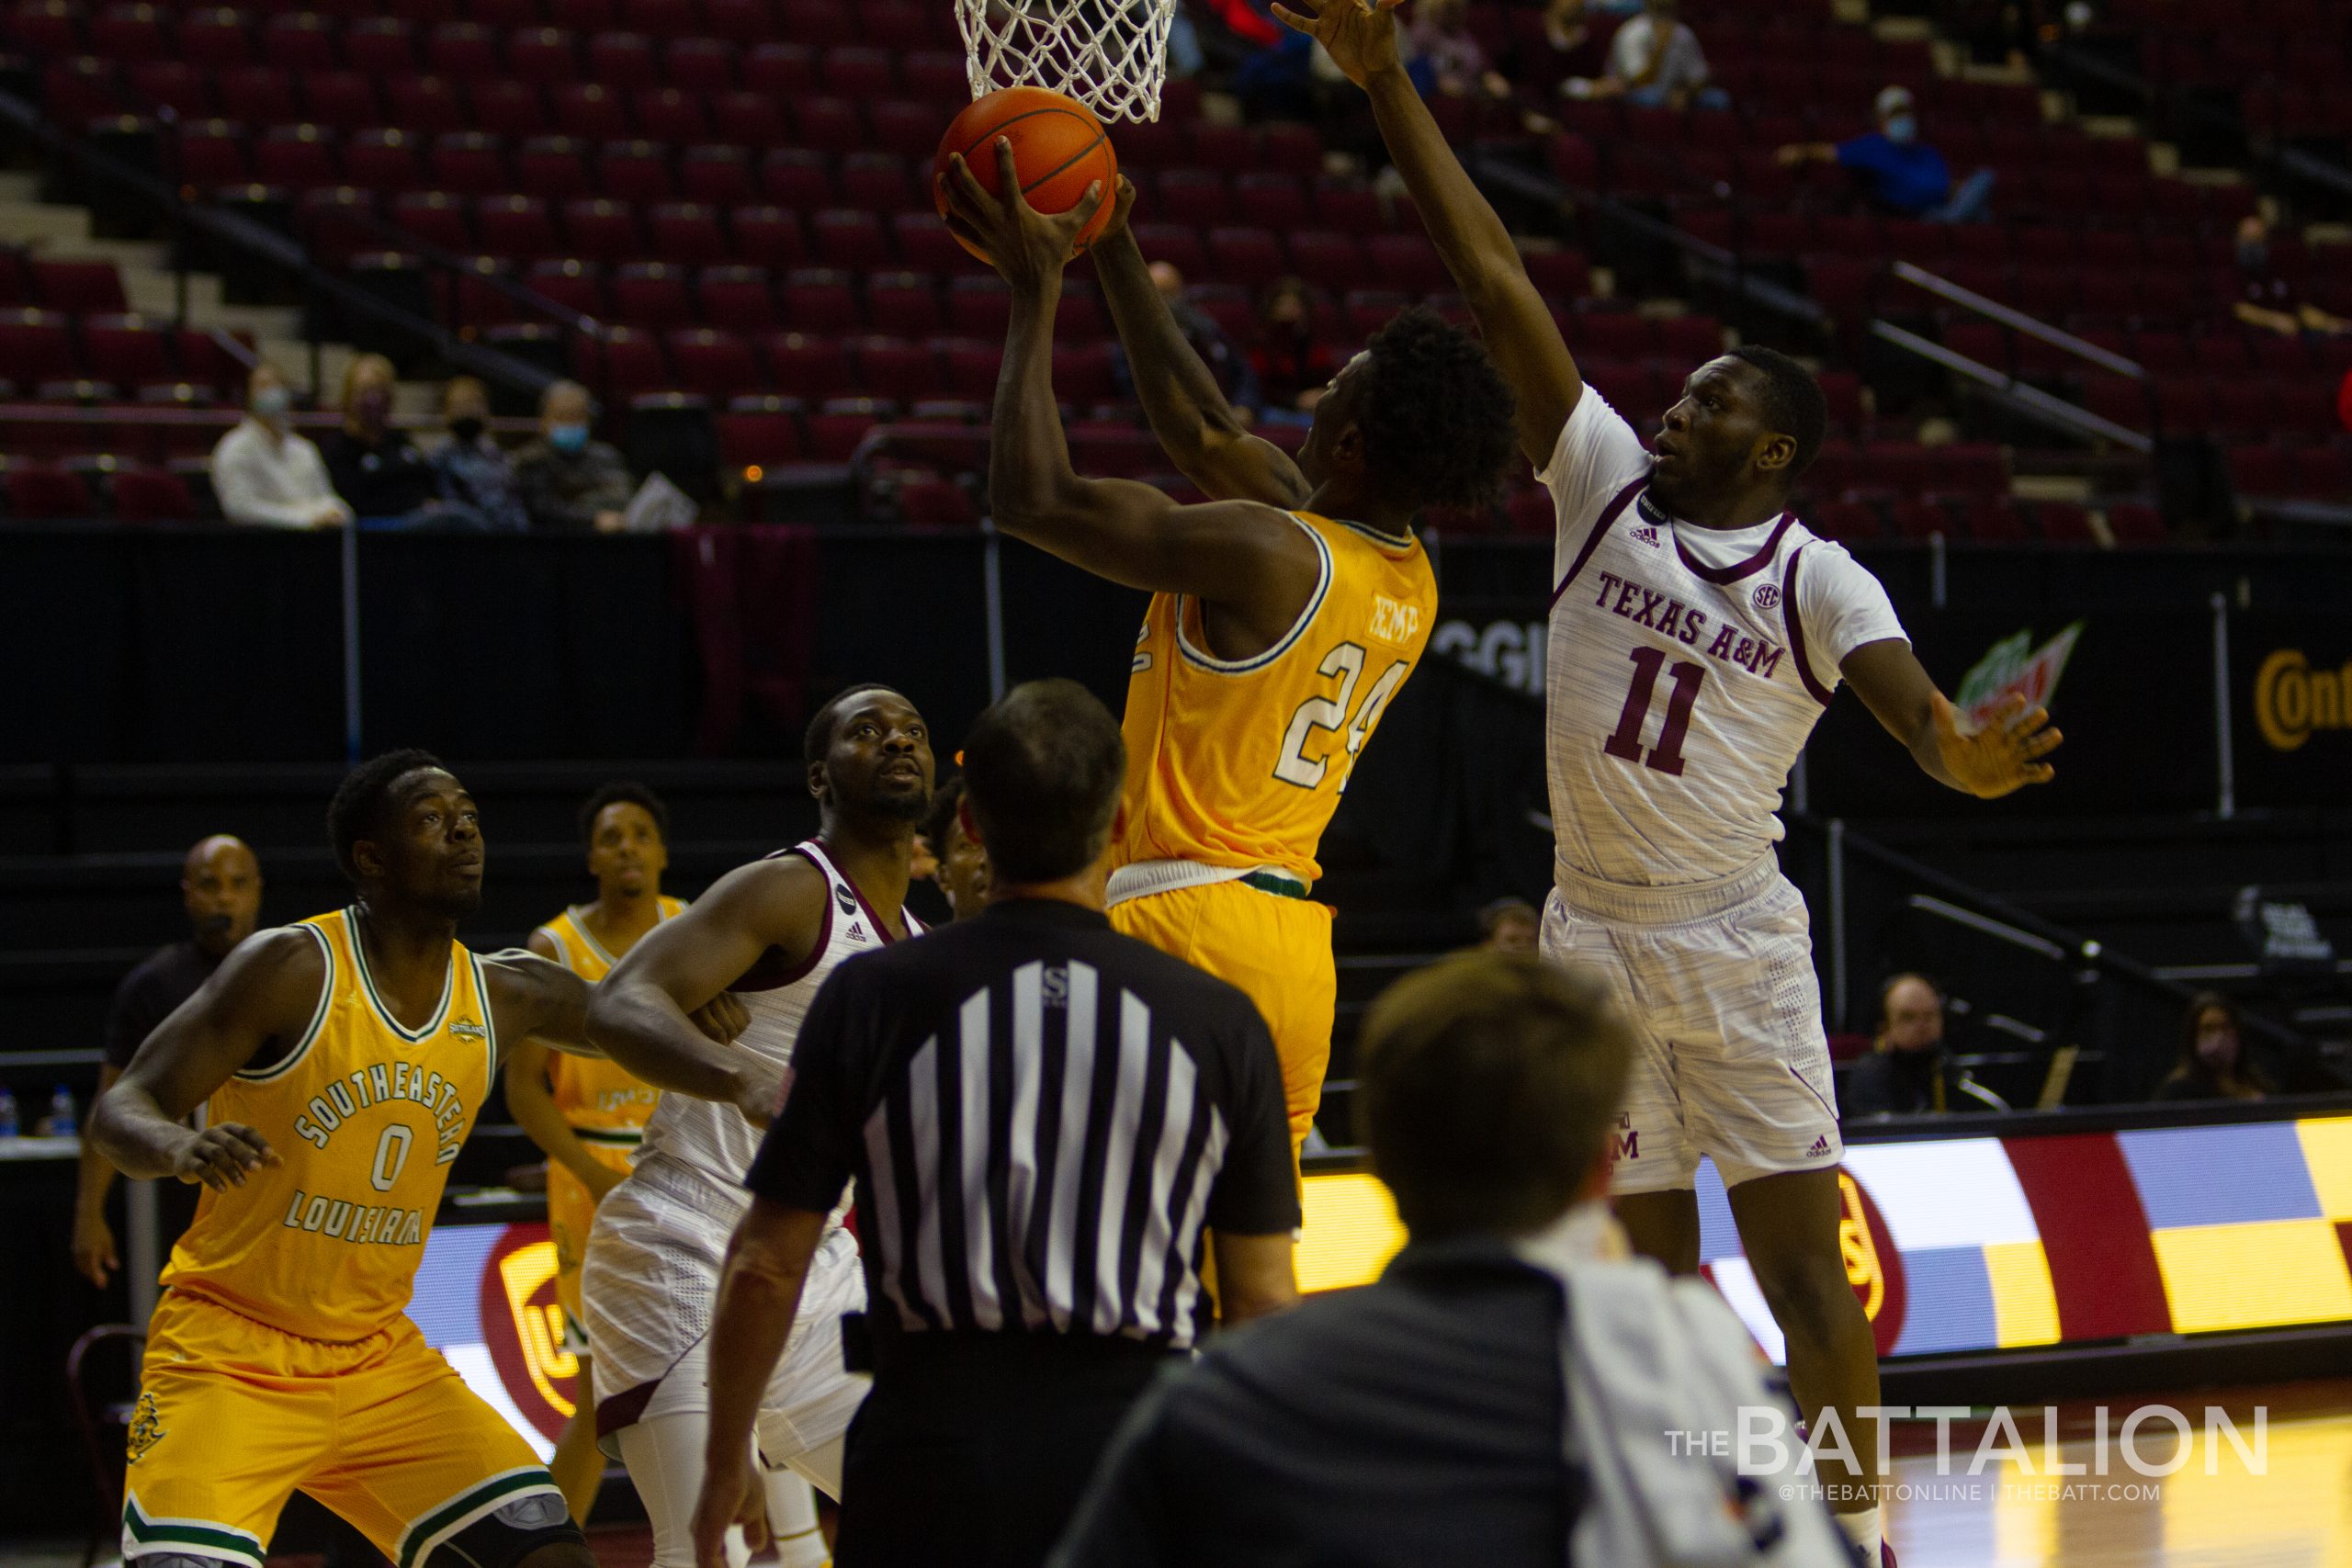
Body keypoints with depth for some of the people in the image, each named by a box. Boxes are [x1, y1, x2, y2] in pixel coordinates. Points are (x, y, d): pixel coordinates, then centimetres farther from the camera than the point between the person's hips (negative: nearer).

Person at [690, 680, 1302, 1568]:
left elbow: (766, 1267, -1)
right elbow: (1262, 1302, 2)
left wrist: (725, 1462, 13)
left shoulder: (872, 1000, -3)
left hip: (929, 1451, 0)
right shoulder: (1219, 1023, -1)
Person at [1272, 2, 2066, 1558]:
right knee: (1656, 1262, 8)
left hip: (1739, 944, -3)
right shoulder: (1608, 482, 2)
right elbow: (1497, 280, -2)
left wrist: (1971, 757, -50)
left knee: (1801, 1256, -3)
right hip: (1596, 935, 3)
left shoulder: (1820, 581, -6)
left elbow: (1916, 710, -24)